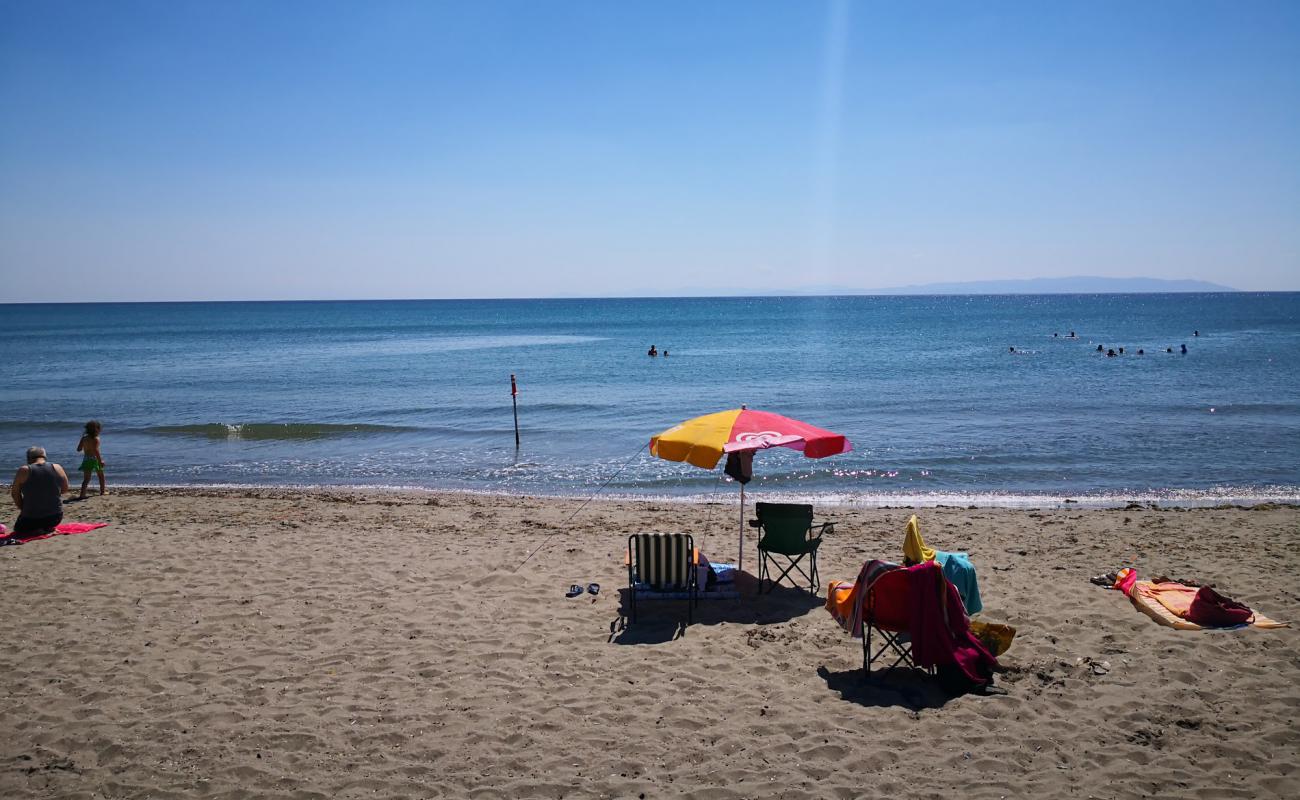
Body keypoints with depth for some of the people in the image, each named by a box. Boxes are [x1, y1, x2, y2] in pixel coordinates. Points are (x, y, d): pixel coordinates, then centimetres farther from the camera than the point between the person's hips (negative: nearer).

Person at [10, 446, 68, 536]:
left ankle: (34, 531, -2)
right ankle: (47, 528, 6)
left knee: (18, 528, 28)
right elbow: (64, 489, 8)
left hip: (31, 519, -3)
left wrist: (23, 509, 11)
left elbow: (15, 494, -2)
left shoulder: (23, 470, -11)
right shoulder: (57, 468, -4)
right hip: (55, 518, 3)